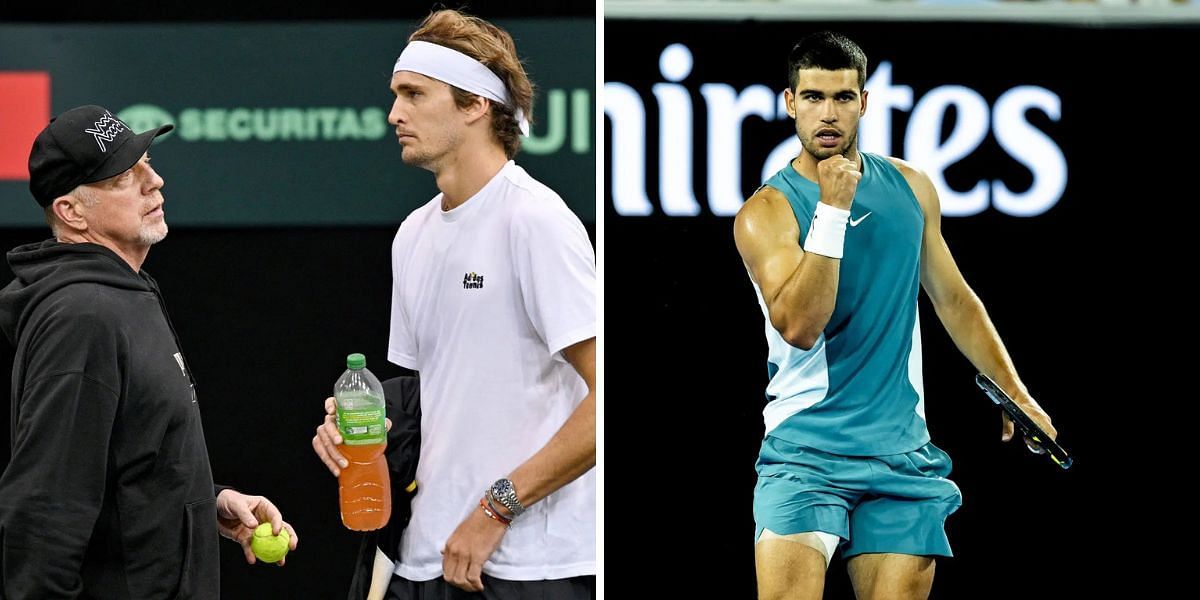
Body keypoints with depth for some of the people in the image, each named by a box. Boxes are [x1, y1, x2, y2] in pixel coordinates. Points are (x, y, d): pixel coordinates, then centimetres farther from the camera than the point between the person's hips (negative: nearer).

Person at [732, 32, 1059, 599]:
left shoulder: (910, 188, 10)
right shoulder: (766, 212, -6)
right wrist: (831, 209, -21)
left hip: (902, 451, 4)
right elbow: (799, 326, -20)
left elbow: (953, 299, 20)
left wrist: (1015, 394, 16)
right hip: (805, 451, -4)